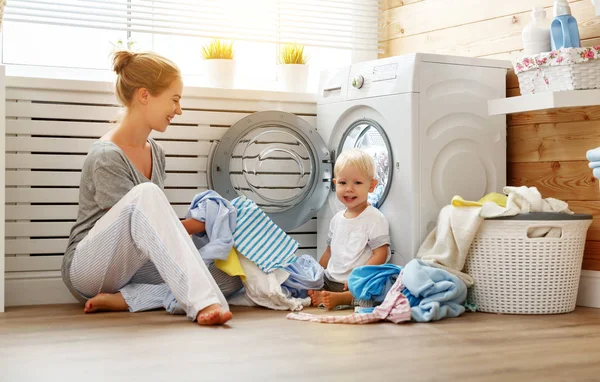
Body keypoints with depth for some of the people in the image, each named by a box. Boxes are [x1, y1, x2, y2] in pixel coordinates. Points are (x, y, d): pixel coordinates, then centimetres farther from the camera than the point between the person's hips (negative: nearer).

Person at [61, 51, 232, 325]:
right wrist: (202, 224, -10)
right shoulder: (107, 156, -18)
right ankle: (202, 303, -46)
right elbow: (139, 212, -18)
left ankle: (119, 299, -18)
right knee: (145, 194, -36)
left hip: (132, 268, 8)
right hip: (88, 268, -8)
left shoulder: (155, 153, 9)